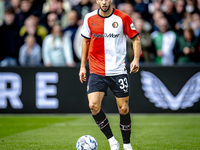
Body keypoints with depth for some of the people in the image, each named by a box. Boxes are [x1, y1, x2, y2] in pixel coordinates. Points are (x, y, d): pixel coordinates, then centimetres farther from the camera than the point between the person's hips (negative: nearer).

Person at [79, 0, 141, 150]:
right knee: (93, 105, -15)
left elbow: (136, 38, 4)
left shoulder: (123, 18, -4)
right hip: (96, 71, 1)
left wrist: (136, 59, -11)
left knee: (123, 108, 1)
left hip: (119, 71, -1)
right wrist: (83, 66, 14)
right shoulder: (89, 18, 3)